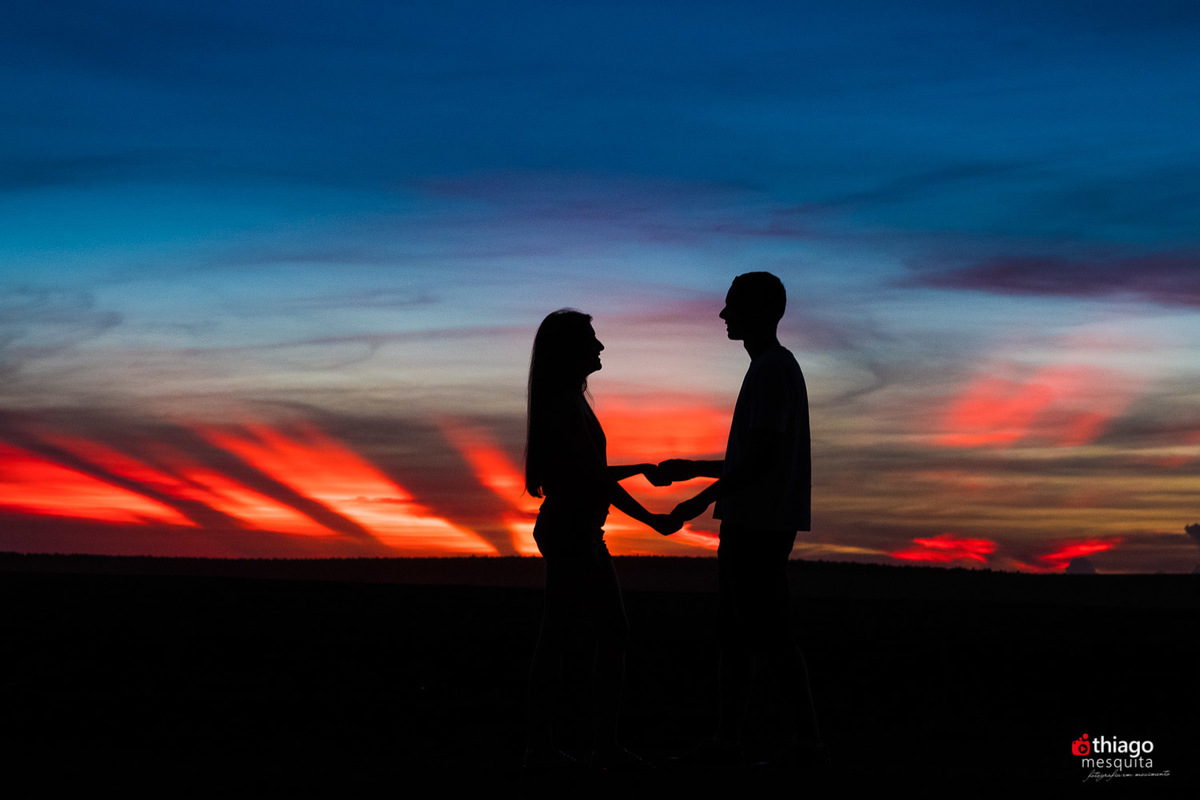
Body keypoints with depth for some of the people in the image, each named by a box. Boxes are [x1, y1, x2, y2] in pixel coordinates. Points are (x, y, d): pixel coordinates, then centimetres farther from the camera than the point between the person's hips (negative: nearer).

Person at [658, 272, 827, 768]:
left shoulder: (773, 370, -12)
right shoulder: (774, 369, 19)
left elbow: (761, 456, -20)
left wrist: (702, 500, -13)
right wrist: (692, 469, 27)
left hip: (759, 524, -10)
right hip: (748, 522, 10)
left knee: (767, 633, -7)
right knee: (736, 632, 9)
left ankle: (807, 740, -4)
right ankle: (726, 737, 11)